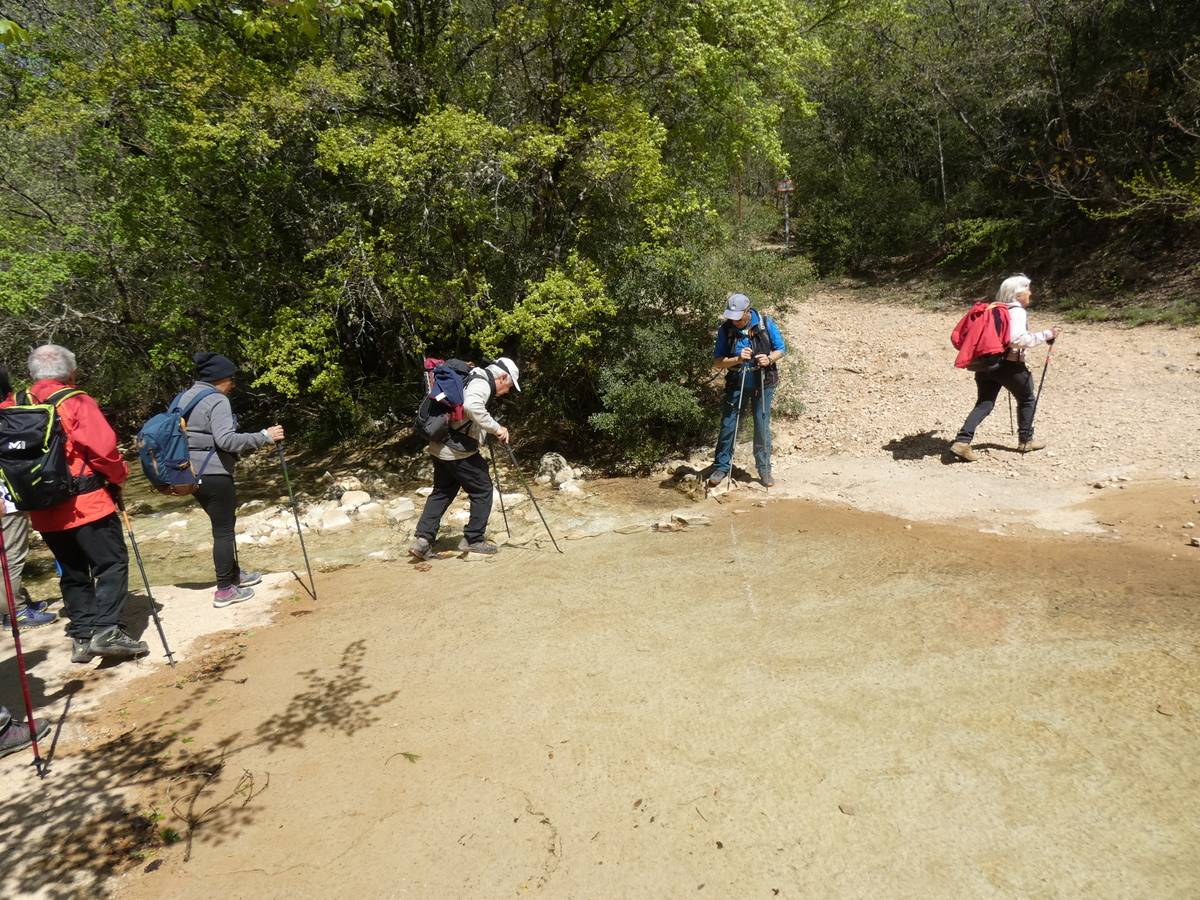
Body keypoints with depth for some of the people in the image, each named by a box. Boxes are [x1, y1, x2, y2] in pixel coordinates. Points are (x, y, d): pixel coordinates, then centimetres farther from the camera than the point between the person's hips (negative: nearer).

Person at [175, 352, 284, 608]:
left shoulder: (185, 397, 14)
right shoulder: (216, 400, -14)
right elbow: (225, 439, -24)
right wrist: (264, 436, -21)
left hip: (192, 473, 9)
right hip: (214, 474, -9)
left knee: (223, 525, 21)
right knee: (224, 529, 0)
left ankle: (234, 574, 33)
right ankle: (224, 590, 5)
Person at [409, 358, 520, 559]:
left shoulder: (473, 380, 20)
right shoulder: (481, 383, -12)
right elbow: (472, 406, -33)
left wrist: (495, 430, 16)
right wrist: (496, 428, -25)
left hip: (441, 448, 10)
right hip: (458, 450, -10)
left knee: (442, 492, 15)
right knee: (482, 490, 4)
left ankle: (423, 540, 8)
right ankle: (473, 539, 11)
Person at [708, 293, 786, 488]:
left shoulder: (766, 324, -10)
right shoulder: (725, 329, -10)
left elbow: (781, 349, 1)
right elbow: (717, 362, -8)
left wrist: (770, 358, -21)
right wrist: (737, 359, -26)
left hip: (763, 384, 0)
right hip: (737, 385, 0)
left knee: (762, 427, 5)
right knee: (728, 426, 2)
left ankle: (764, 469, 18)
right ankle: (721, 467, 15)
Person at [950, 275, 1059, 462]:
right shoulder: (1017, 312, -11)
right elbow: (1018, 339, -24)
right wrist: (1046, 335, -19)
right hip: (1009, 365, -7)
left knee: (984, 404, 5)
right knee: (1027, 399, 17)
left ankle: (962, 441, -13)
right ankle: (1025, 441, 24)